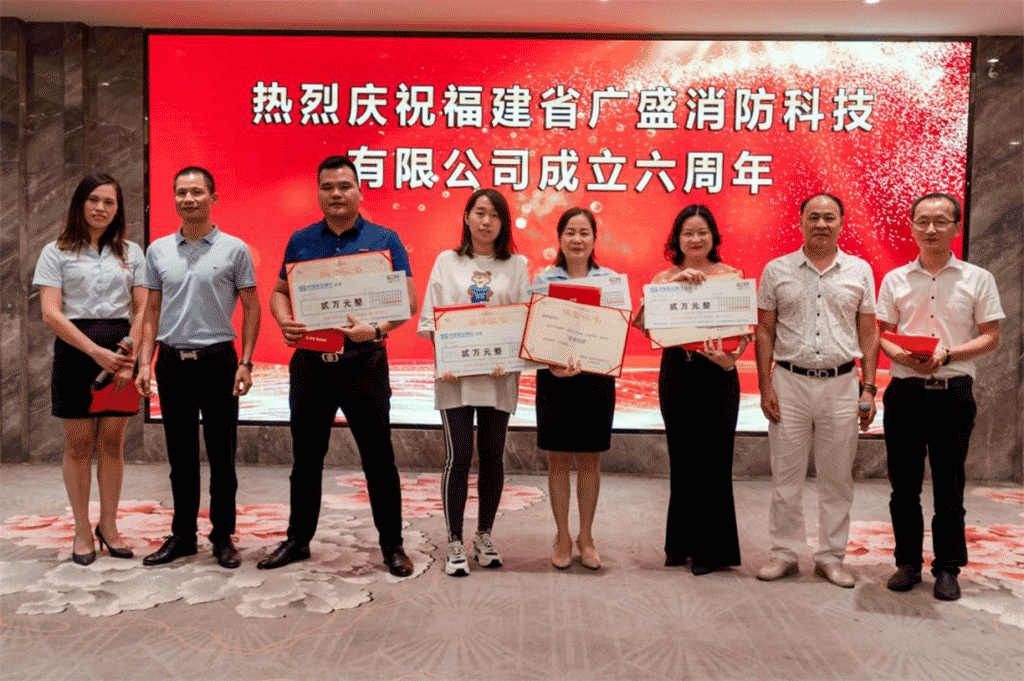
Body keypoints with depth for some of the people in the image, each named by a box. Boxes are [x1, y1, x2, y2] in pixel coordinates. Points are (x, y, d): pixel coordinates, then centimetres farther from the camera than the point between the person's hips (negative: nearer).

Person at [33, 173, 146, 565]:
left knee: (112, 443, 6)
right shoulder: (57, 253, 3)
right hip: (75, 350, -2)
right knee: (79, 444, 3)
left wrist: (129, 357, -8)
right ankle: (82, 530, 15)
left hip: (121, 350, 2)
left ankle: (108, 525, 18)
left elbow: (142, 310, 6)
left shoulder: (131, 253, 10)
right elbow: (51, 313, -6)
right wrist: (97, 352, -15)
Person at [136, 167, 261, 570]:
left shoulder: (234, 249, -1)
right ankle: (182, 535, 22)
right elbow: (152, 310, 12)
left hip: (218, 360, -3)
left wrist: (245, 363, -7)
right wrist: (145, 362, 3)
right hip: (172, 362, 3)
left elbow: (251, 308, 0)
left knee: (221, 456, 3)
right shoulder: (158, 250, 8)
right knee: (181, 457, 11)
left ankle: (223, 537, 15)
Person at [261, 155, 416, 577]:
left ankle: (392, 545, 16)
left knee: (378, 456, 3)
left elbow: (408, 300, -4)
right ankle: (298, 538, 28)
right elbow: (279, 292, 14)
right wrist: (285, 322, -8)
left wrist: (376, 329, -21)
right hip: (310, 363, 3)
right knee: (306, 457, 13)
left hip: (364, 363, -3)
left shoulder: (384, 240, 1)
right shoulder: (301, 241, 9)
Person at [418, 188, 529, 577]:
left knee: (492, 455, 9)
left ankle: (484, 536, 26)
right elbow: (428, 318, 2)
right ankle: (455, 544, 8)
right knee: (458, 456, -3)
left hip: (499, 376, 1)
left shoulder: (516, 265, 7)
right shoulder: (446, 262, 6)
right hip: (455, 374, -1)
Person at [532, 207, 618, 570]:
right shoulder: (543, 279, 2)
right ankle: (562, 537, 21)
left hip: (596, 378, 1)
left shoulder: (611, 280, 3)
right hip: (553, 378, 0)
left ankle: (586, 537, 24)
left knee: (590, 460, 9)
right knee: (558, 459, 7)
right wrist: (552, 363, -20)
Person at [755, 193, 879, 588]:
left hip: (841, 384, 1)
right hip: (790, 381, -1)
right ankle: (785, 552, 16)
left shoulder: (860, 271, 7)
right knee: (786, 474, 4)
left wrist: (869, 388, 1)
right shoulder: (777, 270, 4)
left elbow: (868, 333, 8)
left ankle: (831, 556, 19)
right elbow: (764, 331, 4)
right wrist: (765, 386, -3)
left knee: (837, 477, 7)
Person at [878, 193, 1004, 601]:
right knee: (904, 485, 8)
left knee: (949, 487, 4)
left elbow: (991, 338, 1)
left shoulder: (977, 279, 4)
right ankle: (907, 562, 21)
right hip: (905, 393, 2)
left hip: (953, 393, -2)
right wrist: (902, 356, -13)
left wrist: (947, 355, -16)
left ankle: (947, 568, 17)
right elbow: (881, 335, 8)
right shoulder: (894, 279, 8)